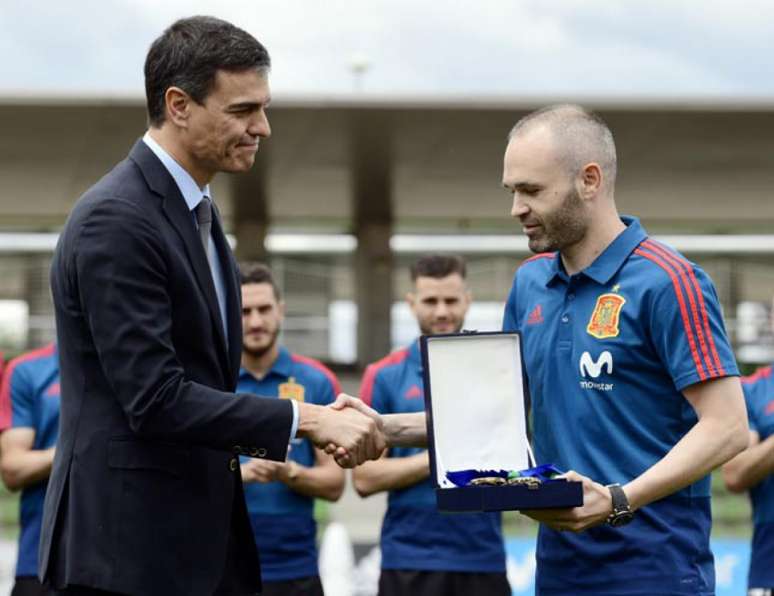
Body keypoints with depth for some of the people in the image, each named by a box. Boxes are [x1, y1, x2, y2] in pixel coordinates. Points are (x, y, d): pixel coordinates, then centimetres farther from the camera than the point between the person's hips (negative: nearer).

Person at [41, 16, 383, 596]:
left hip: (204, 536, 9)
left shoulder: (198, 211, 14)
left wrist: (317, 420, 7)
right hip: (129, 546, -9)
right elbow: (155, 399, -22)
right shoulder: (115, 220, -17)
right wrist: (305, 418, -21)